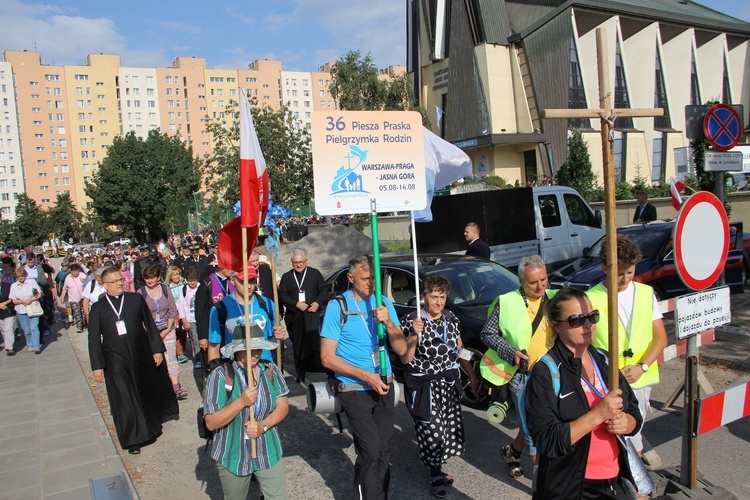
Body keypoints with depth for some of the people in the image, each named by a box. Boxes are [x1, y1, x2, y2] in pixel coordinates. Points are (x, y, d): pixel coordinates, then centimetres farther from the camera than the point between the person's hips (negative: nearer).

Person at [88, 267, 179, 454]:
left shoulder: (136, 299, 1)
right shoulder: (98, 308, 0)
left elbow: (150, 325, 4)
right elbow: (94, 340, 1)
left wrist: (157, 349, 0)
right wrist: (97, 366, -3)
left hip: (141, 356, 1)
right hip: (116, 361, -1)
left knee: (147, 393, 17)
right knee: (124, 400, 2)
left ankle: (153, 421, 44)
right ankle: (133, 440, 15)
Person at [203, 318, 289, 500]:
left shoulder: (271, 370, -6)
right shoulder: (220, 376, -17)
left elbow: (283, 406, -2)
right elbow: (211, 423, -17)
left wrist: (263, 426, -19)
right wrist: (241, 402, -29)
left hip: (268, 452, 2)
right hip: (233, 456, -2)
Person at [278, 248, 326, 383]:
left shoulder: (315, 273, 8)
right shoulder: (286, 277, 11)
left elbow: (324, 291, 9)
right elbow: (282, 296, 5)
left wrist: (318, 303, -9)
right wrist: (296, 304, -9)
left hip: (313, 314, -2)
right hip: (295, 317, 2)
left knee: (316, 342, -13)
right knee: (298, 345, 6)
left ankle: (318, 368, -6)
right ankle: (300, 374, 15)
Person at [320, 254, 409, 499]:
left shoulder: (384, 303, 1)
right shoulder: (337, 307, -10)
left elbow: (401, 349, -3)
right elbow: (327, 358, -11)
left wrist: (388, 323, -21)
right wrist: (366, 376, -18)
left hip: (384, 386, 4)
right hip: (354, 389, -4)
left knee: (383, 450, 11)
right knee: (371, 451, -9)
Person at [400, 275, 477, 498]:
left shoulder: (452, 320, 4)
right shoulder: (411, 321, -12)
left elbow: (460, 351, 15)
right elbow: (405, 359, -14)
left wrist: (471, 375, 17)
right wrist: (414, 336, -28)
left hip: (448, 383, 5)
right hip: (423, 385, -5)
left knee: (448, 427, 6)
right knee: (431, 430, -4)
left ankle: (437, 468, 28)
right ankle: (435, 475, 18)